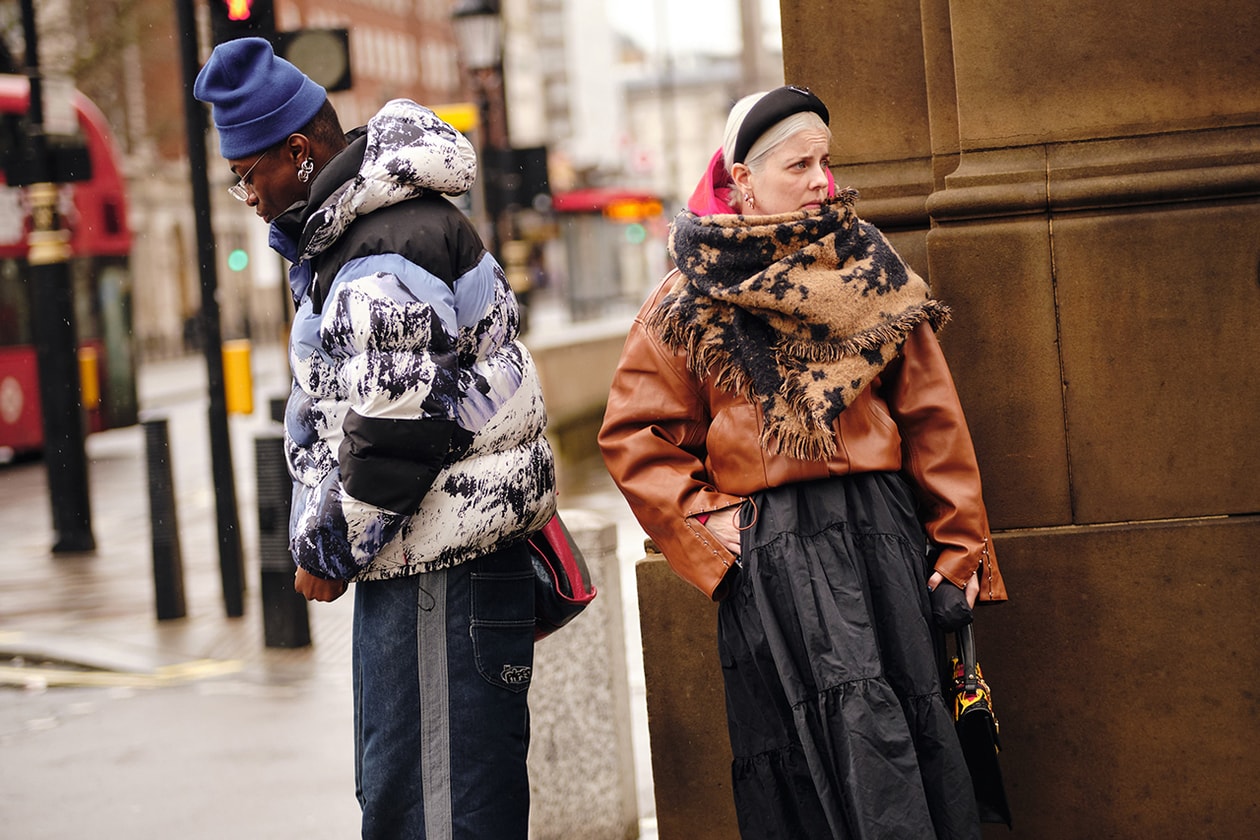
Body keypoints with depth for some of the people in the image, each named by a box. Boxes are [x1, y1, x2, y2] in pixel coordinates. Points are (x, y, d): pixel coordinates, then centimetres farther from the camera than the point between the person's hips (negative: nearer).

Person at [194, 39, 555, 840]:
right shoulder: (359, 223, 16)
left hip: (441, 563, -11)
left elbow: (394, 435, -22)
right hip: (416, 561, 11)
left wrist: (326, 550, -12)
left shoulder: (387, 256, -18)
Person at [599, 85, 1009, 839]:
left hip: (883, 531, 3)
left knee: (912, 716, -1)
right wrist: (702, 518, -4)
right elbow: (633, 433, 8)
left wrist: (959, 550, 5)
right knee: (855, 717, -18)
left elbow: (932, 416, 9)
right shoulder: (692, 298, 5)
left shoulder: (869, 271, 10)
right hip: (770, 550, -3)